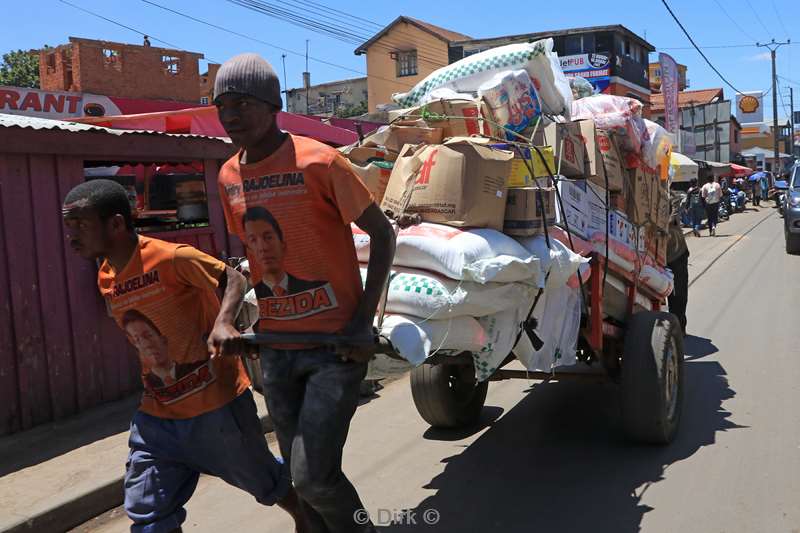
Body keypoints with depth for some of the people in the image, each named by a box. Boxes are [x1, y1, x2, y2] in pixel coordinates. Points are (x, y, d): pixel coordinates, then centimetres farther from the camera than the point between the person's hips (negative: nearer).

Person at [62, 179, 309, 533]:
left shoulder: (172, 258, -21)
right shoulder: (106, 280, 3)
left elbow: (233, 279, -14)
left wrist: (223, 323, -32)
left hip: (216, 404, -6)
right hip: (157, 414, 6)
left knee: (264, 483, 15)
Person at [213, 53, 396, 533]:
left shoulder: (319, 162, -14)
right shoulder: (229, 176, 6)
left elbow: (382, 233, -8)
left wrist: (364, 319, -13)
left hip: (335, 341, -6)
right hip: (277, 346, 6)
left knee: (314, 476, -9)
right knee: (301, 476, 13)